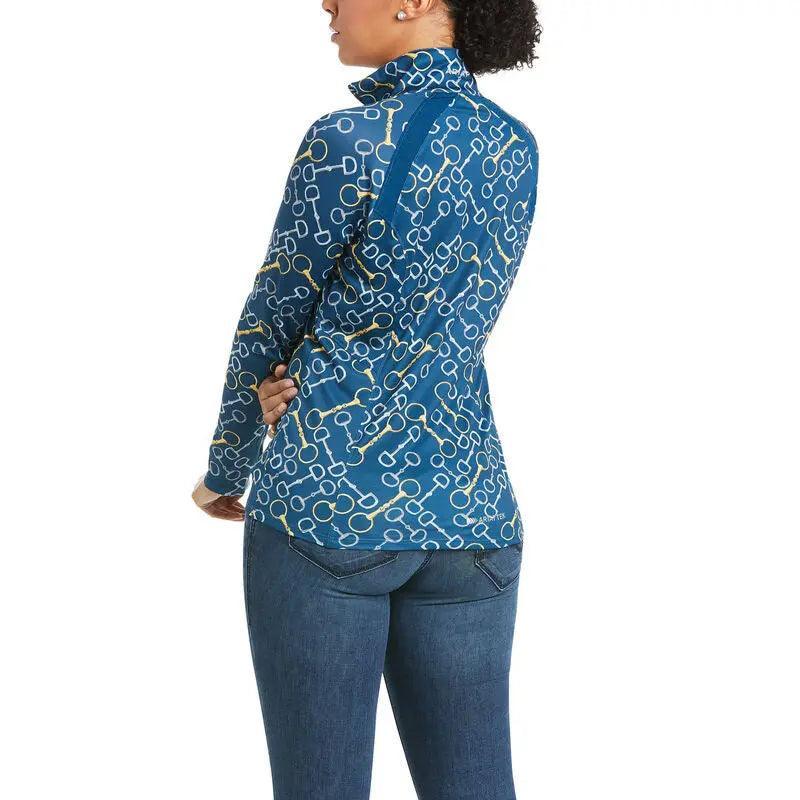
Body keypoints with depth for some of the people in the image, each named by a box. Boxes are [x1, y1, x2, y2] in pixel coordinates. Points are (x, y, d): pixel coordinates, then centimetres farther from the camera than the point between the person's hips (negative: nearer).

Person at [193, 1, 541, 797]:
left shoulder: (346, 140, -11)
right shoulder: (518, 148, 7)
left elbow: (272, 322, -2)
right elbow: (451, 317, 8)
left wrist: (227, 468, 13)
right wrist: (313, 385, -4)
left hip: (323, 499, -5)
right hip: (468, 511, 6)